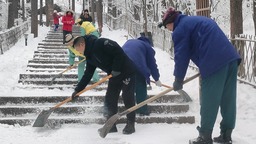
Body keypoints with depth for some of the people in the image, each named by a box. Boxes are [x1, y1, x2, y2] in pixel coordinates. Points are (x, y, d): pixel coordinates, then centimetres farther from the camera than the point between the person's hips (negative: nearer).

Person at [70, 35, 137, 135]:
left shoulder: (100, 43, -21)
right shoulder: (90, 56, 8)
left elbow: (118, 52, -26)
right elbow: (87, 75, 11)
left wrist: (116, 69, -22)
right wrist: (77, 90, 7)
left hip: (127, 72, -9)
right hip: (114, 75, 9)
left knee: (128, 98, -5)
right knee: (109, 100, 6)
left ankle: (130, 124, 6)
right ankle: (111, 125, 14)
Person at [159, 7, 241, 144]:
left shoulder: (180, 29, 1)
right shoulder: (197, 20, 27)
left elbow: (181, 56, 0)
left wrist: (178, 80, 10)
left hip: (215, 63, -9)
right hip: (231, 58, 9)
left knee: (209, 101, 0)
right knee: (228, 99, 11)